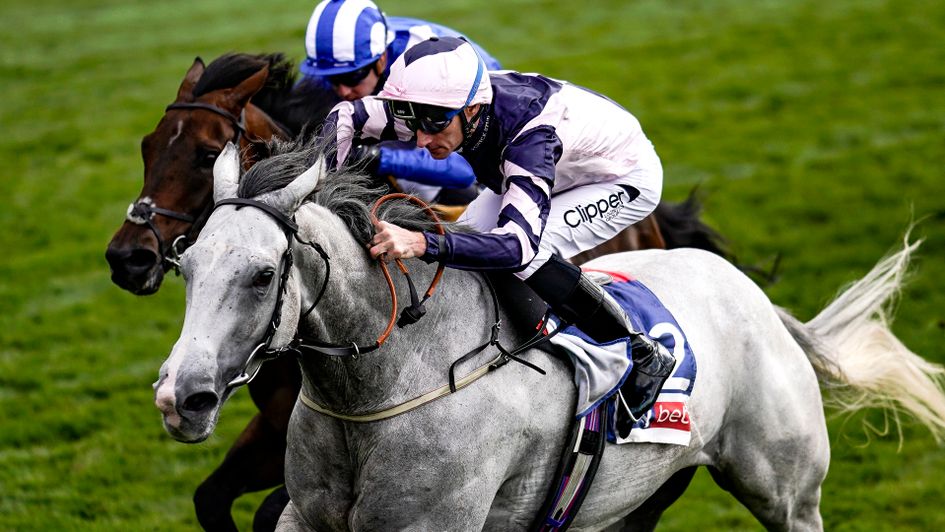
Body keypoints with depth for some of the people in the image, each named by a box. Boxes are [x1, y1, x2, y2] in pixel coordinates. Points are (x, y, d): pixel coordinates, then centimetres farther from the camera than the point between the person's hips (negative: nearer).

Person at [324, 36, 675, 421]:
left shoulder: (531, 135, -44)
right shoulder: (444, 103, -26)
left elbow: (519, 242, -54)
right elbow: (344, 117, -18)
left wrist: (423, 244, -66)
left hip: (626, 178, -7)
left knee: (527, 253, -30)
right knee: (466, 242, -9)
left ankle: (643, 358, -14)